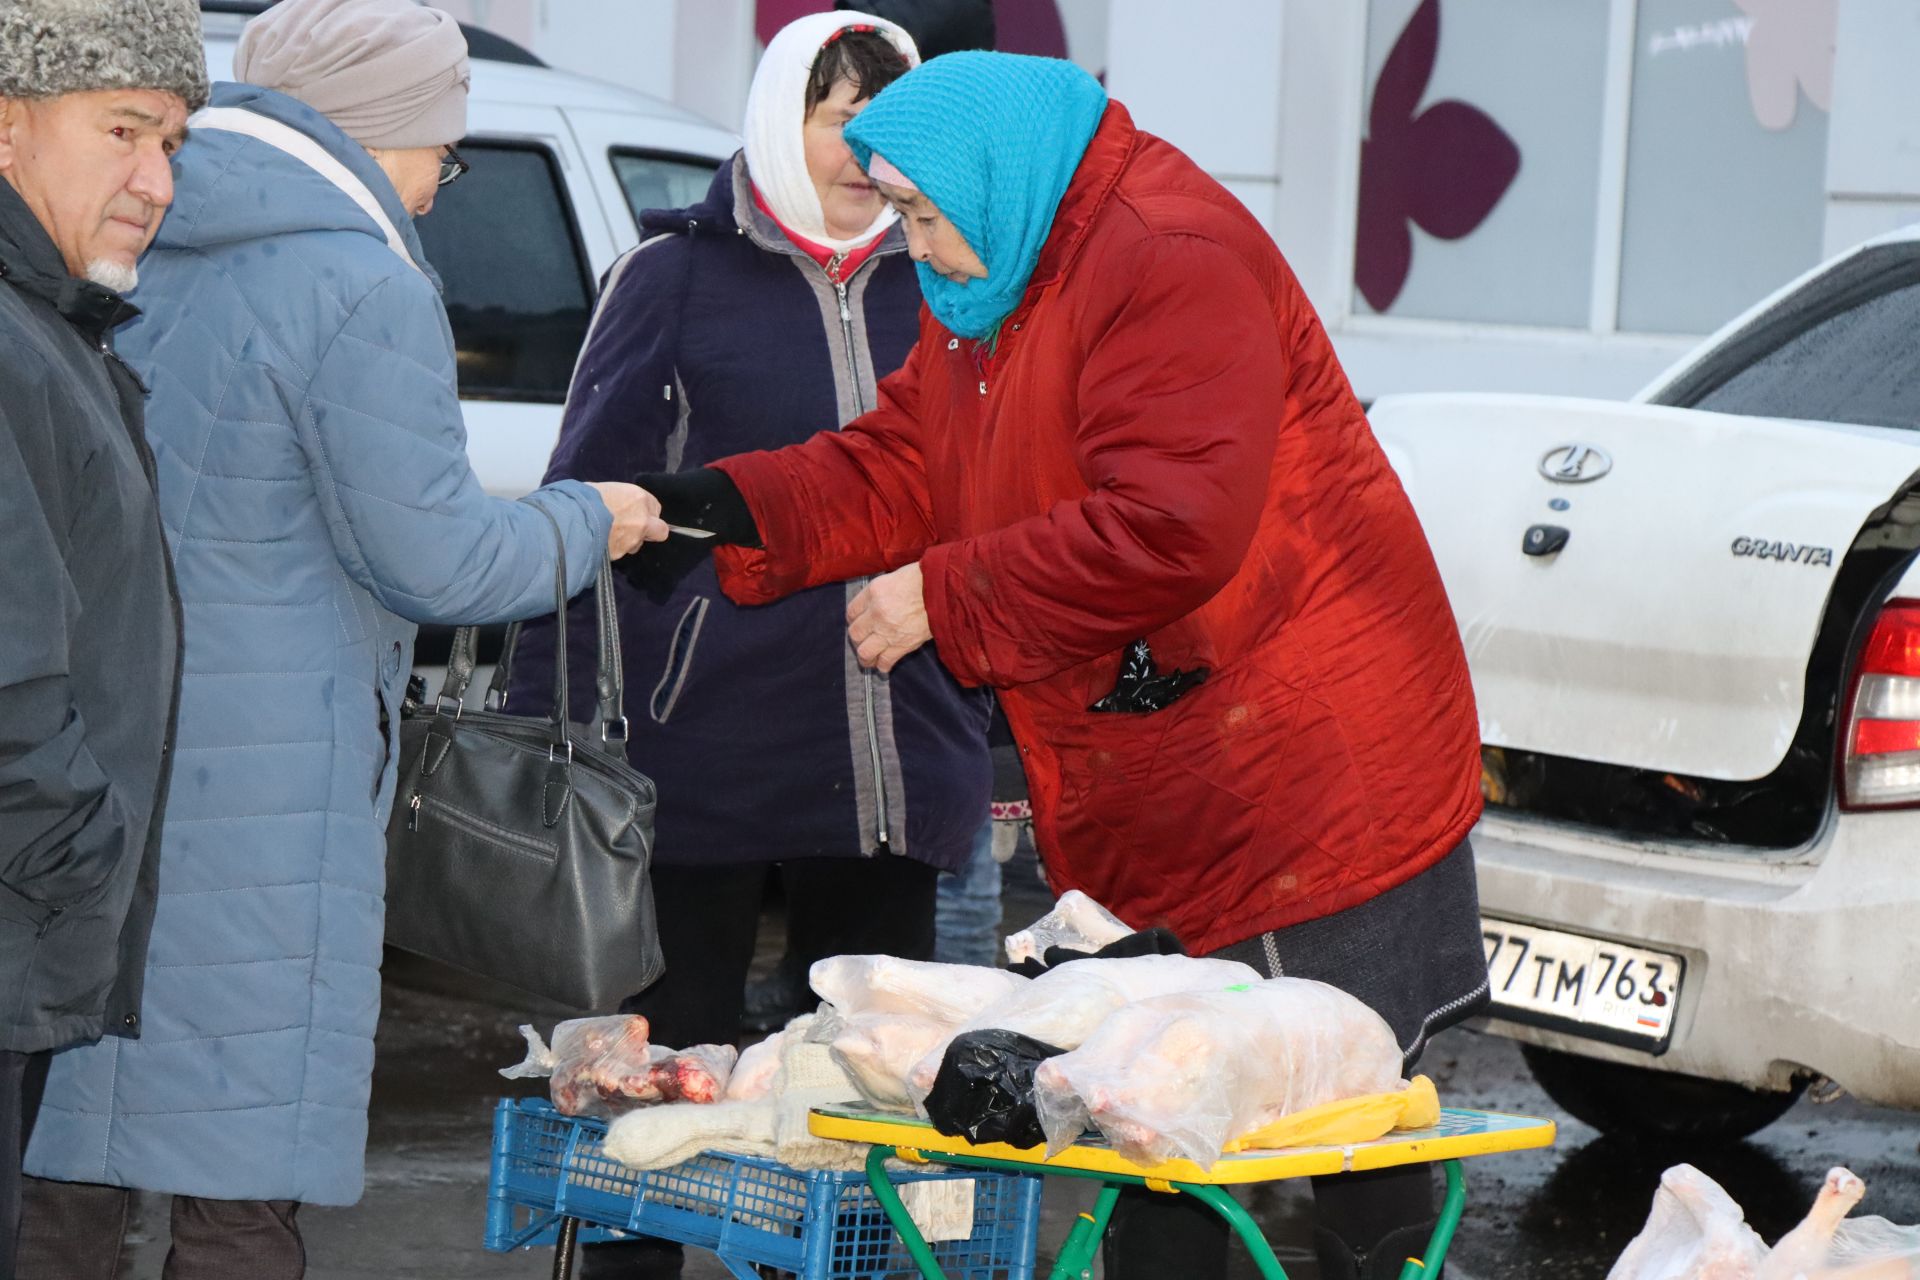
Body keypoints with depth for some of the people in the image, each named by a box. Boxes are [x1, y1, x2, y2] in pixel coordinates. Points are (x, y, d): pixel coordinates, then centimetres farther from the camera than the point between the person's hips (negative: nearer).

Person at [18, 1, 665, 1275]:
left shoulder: (133, 259, 12)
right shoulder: (361, 290, -11)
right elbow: (431, 557, -10)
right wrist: (589, 524, 6)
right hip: (255, 783, -7)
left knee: (68, 1169, 12)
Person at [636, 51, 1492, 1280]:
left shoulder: (1170, 259, -20)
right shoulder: (989, 293, 13)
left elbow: (1170, 525, -27)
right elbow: (895, 466, 12)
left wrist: (944, 600, -20)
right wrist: (729, 510, -4)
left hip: (1312, 773, -10)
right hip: (1156, 799, 10)